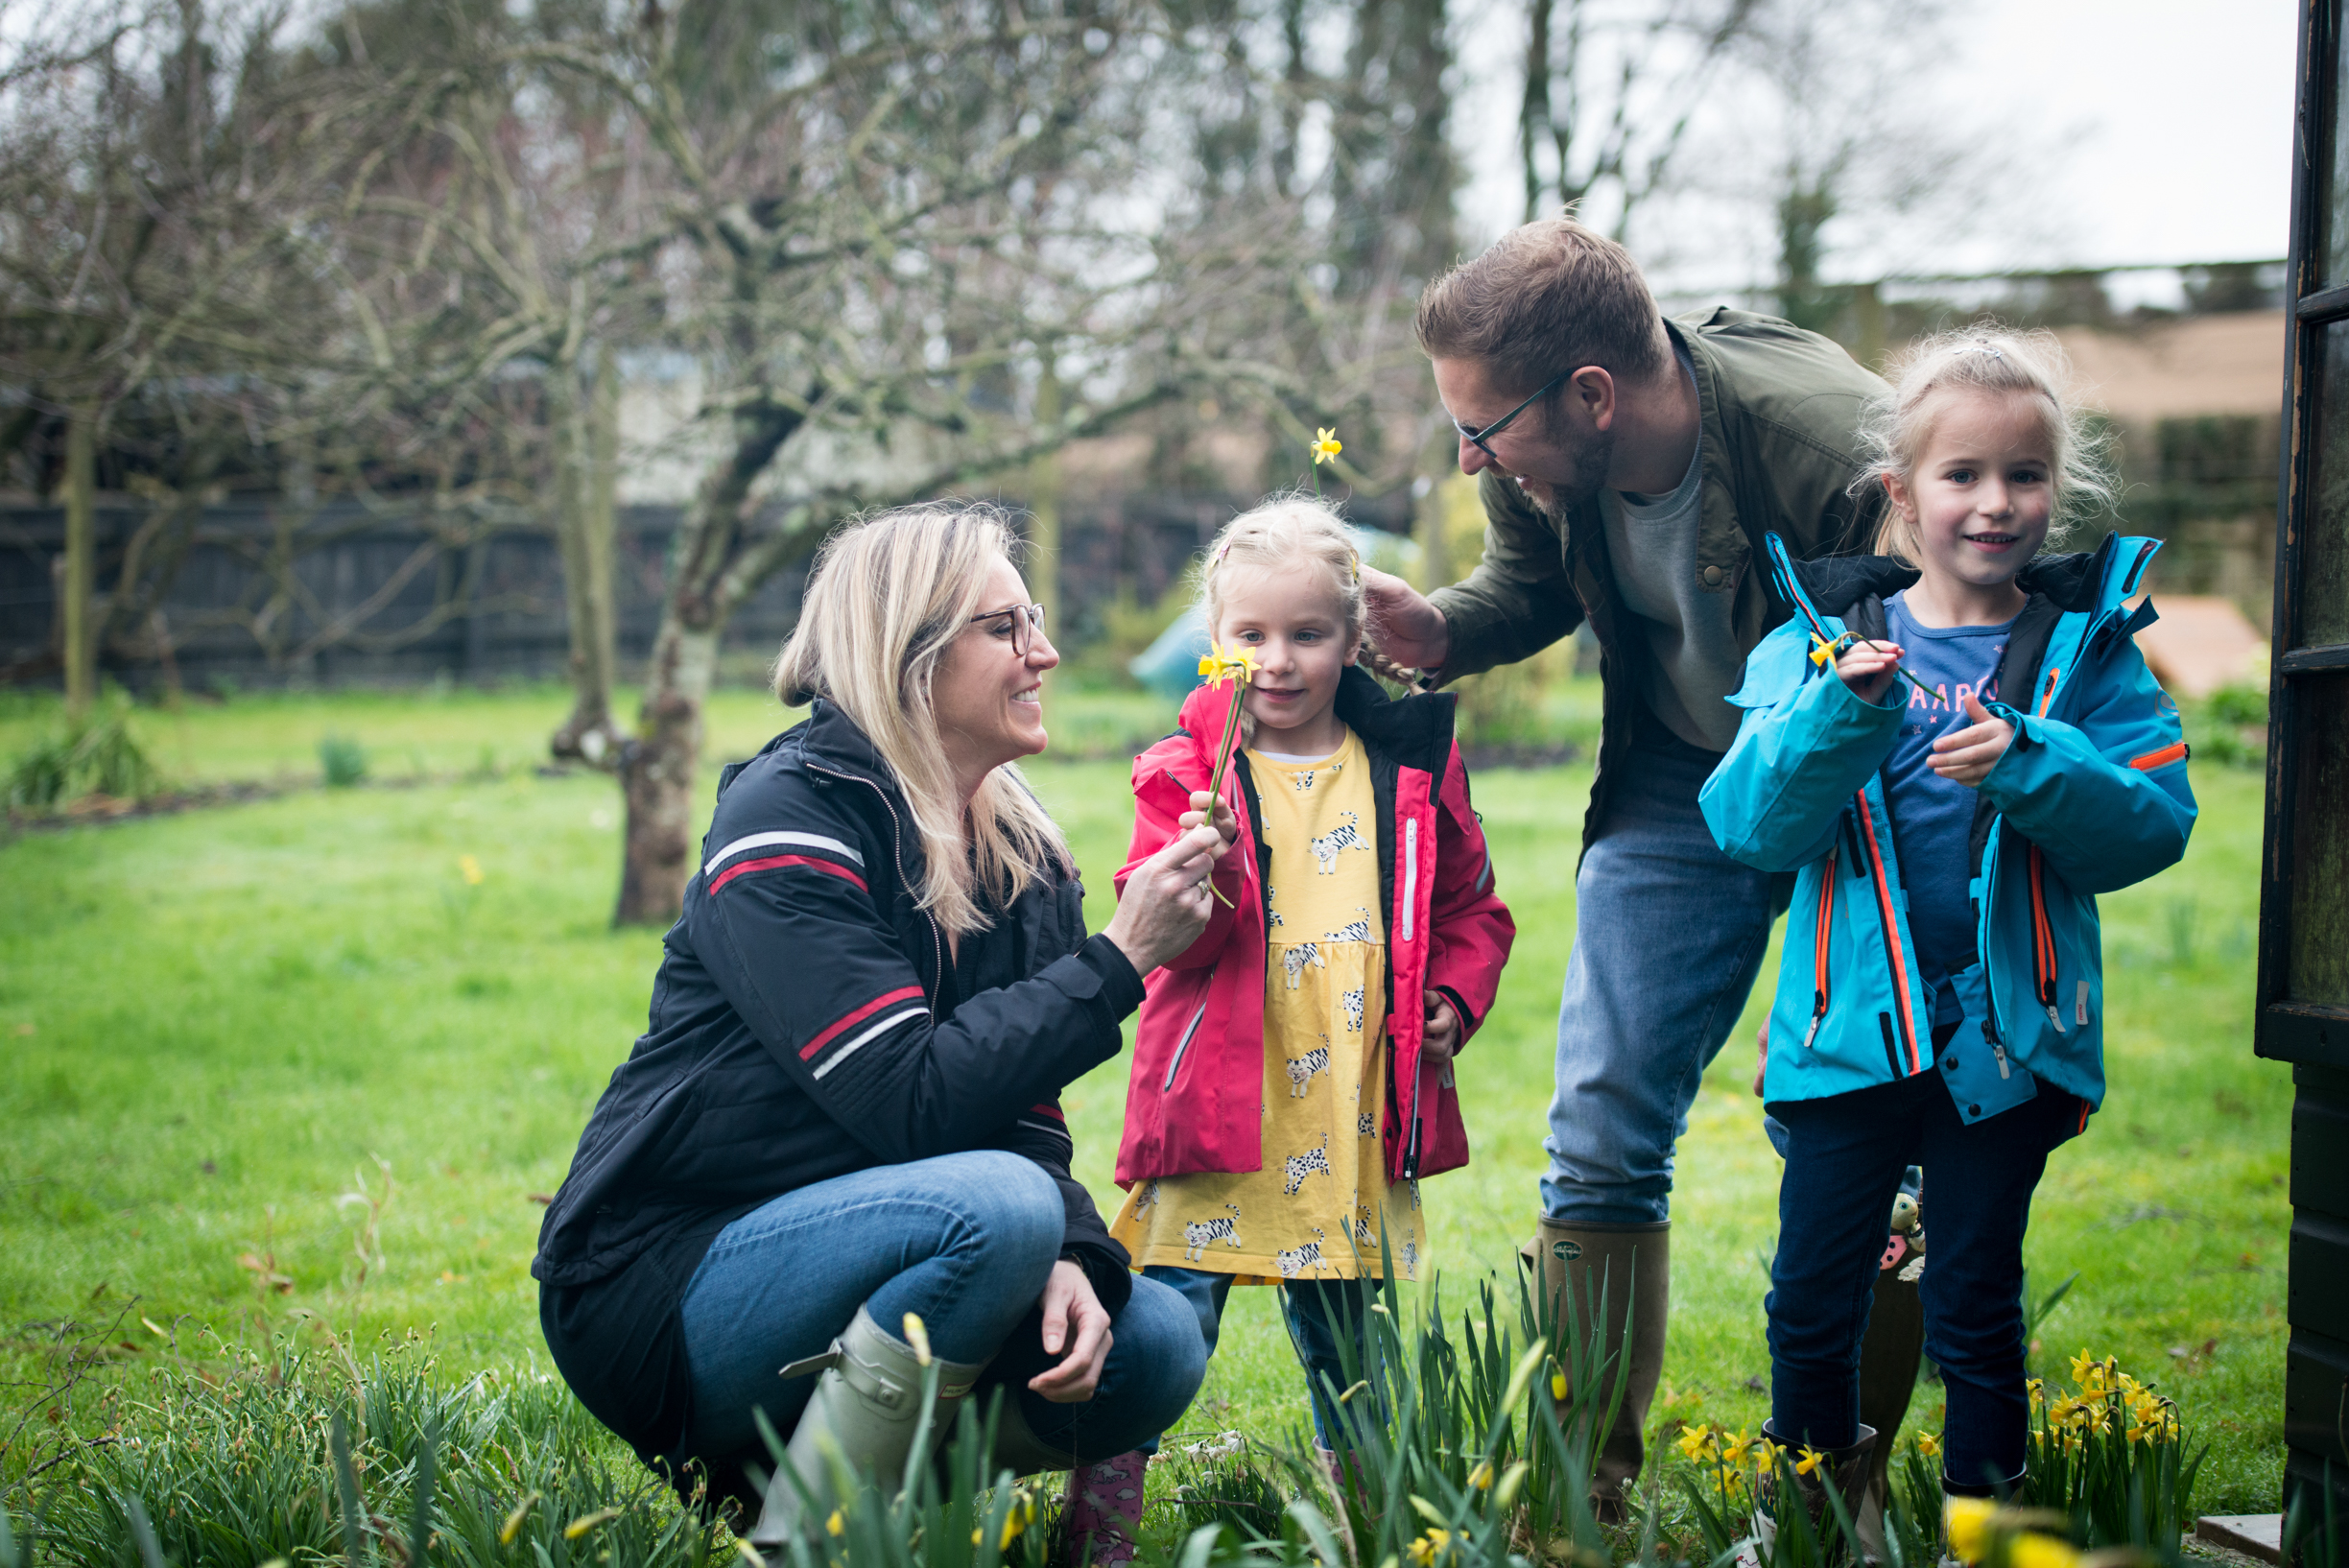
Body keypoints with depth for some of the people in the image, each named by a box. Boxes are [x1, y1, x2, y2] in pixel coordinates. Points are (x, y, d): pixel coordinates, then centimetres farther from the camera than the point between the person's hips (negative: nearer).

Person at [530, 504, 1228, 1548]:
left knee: (1156, 1346, -10)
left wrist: (1069, 1258, -17)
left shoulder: (1025, 860, 8)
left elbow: (1023, 1114, 4)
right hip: (663, 1286, -8)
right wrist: (1119, 962, -21)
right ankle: (799, 1536, -15)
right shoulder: (787, 820, -15)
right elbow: (916, 1101, -25)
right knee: (995, 1207, -31)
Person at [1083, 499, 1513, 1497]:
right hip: (1219, 1107, -3)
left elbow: (1473, 908, 19)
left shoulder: (1411, 771, 7)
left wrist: (1452, 1000, 3)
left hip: (1358, 1118, 3)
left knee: (1344, 1344, 15)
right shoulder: (1188, 771, -1)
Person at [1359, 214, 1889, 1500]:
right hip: (1678, 788, 5)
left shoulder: (1835, 451, -34)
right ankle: (1582, 1472, 10)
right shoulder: (1537, 465, -17)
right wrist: (1439, 630, -16)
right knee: (1602, 1132, 0)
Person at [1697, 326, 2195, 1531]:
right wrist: (1841, 714, -23)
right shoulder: (1818, 640, -1)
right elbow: (1747, 826, -8)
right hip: (1848, 1026, 1)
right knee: (1813, 1297, 10)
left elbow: (2154, 824, -7)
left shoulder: (2088, 649, -1)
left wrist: (2032, 765, -23)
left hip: (2008, 1036, -1)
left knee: (1977, 1306, 10)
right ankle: (1800, 1509, 31)